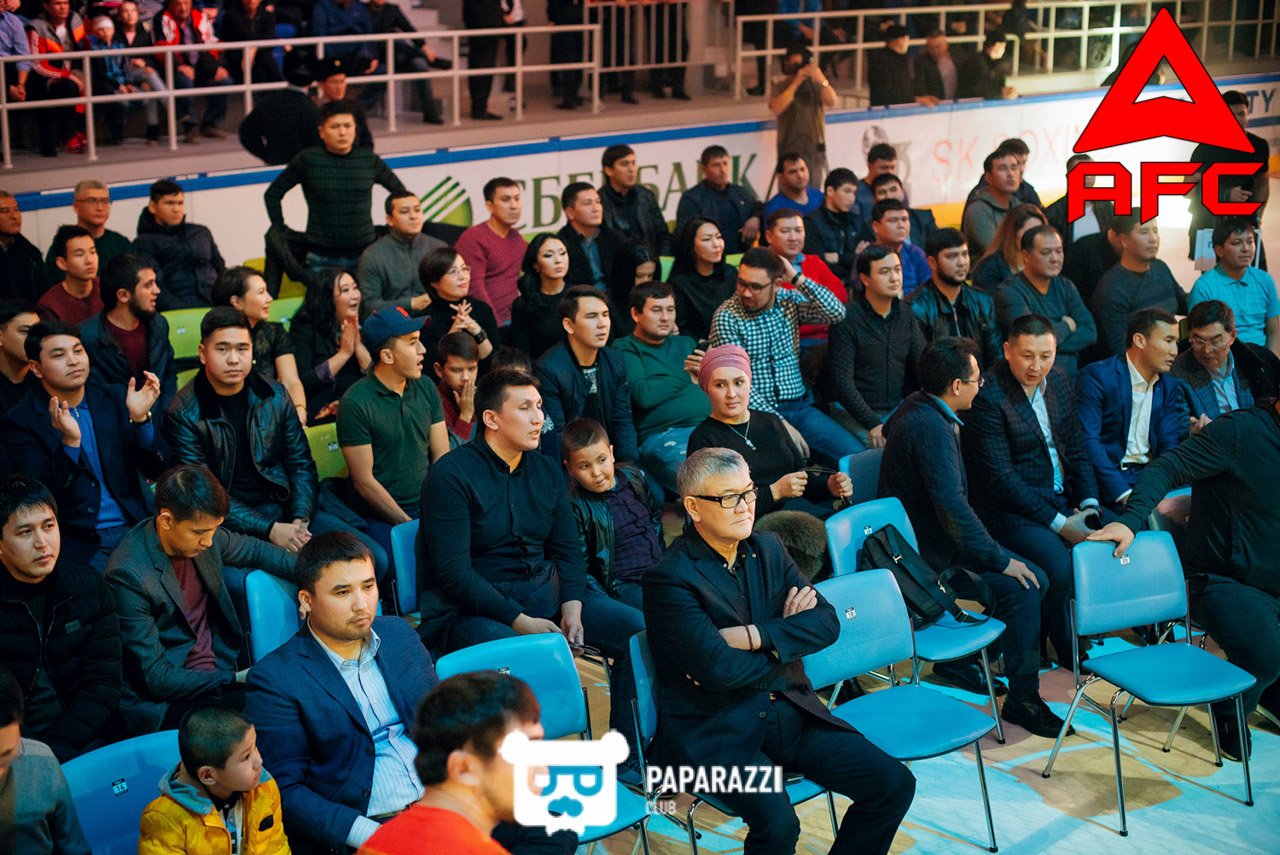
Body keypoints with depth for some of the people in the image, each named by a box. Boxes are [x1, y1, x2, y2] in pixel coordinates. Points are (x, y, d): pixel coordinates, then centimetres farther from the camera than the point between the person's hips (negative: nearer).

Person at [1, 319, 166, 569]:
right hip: (79, 543, -3)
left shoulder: (115, 400, 8)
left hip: (135, 527, 4)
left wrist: (139, 418, -12)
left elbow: (156, 470, 5)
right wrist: (70, 442, -26)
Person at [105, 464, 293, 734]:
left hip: (218, 671, 8)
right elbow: (157, 678, -19)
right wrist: (236, 679, -20)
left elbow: (255, 550, 21)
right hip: (161, 701, -7)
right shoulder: (128, 575, -21)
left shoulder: (199, 530, -1)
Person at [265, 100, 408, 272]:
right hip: (322, 258, -2)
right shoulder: (308, 160, -1)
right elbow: (272, 194, 7)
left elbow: (400, 192, 16)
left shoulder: (369, 160, 3)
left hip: (364, 252, 2)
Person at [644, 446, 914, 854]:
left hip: (791, 714, 7)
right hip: (714, 732, -6)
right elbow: (717, 668, -21)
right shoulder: (669, 578, -12)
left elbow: (827, 622, 0)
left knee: (895, 784, -6)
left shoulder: (768, 550, 9)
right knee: (777, 822, -31)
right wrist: (787, 638, -6)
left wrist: (754, 636, -15)